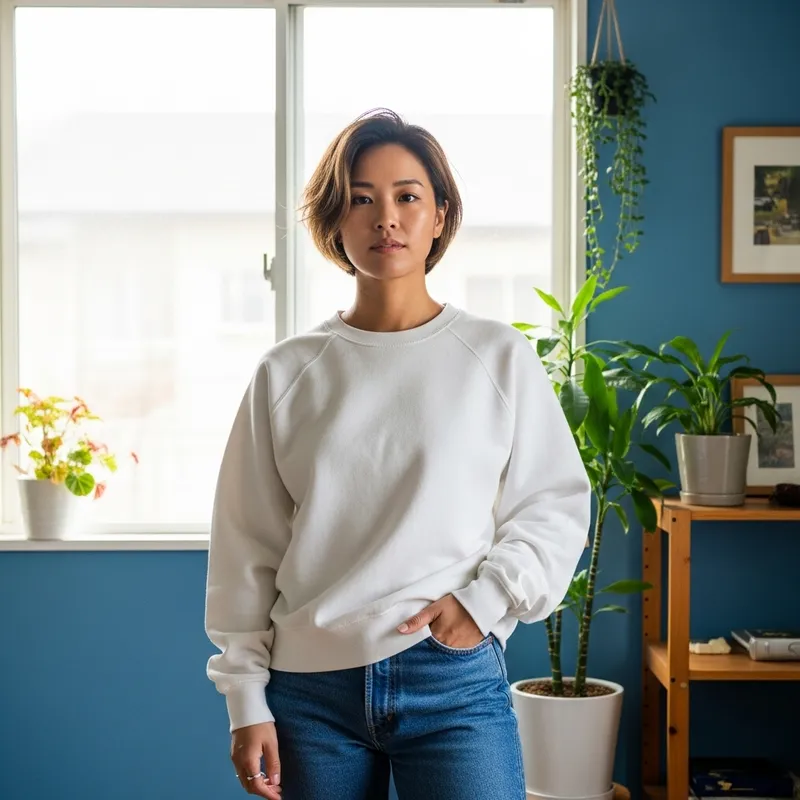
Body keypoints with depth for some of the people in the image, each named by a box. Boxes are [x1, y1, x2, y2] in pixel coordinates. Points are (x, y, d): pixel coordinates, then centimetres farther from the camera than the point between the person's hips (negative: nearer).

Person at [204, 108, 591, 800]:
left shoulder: (500, 357, 3)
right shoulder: (287, 374, 5)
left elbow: (557, 504, 5)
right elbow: (246, 549, 6)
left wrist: (485, 598, -10)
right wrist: (246, 703, 4)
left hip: (456, 682, -1)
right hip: (310, 690, 1)